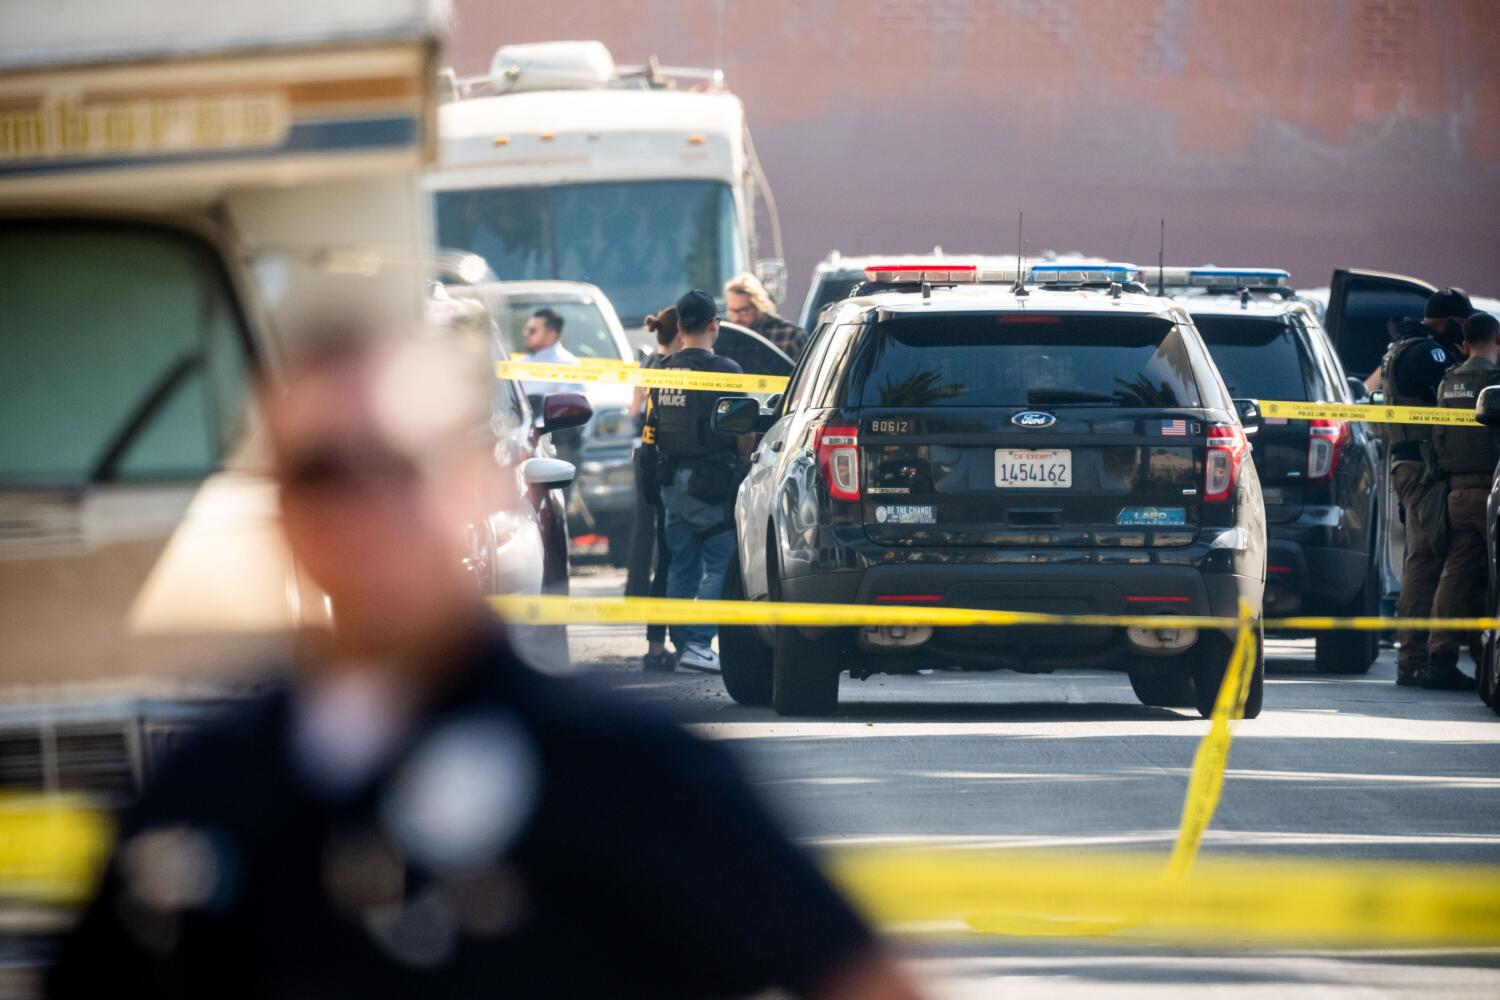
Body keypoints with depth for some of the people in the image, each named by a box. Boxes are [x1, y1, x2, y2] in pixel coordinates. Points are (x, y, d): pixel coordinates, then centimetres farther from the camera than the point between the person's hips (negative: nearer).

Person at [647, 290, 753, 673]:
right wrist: (748, 463, 8)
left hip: (672, 479, 7)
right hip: (710, 483, -7)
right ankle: (698, 643, -13)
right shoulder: (723, 370, -12)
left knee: (681, 566, 13)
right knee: (720, 565, -4)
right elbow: (744, 433, -10)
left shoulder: (662, 371, 7)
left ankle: (681, 643, 14)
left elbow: (654, 429, 13)